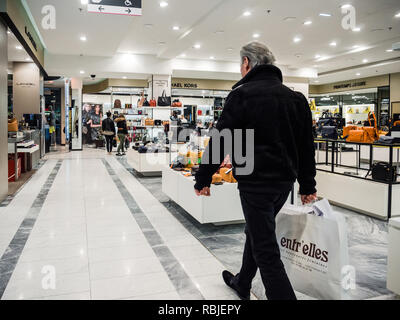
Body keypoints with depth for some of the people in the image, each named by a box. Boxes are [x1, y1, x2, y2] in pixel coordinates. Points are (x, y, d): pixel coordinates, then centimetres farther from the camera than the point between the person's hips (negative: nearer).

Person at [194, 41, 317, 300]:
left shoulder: (242, 94, -9)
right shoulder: (296, 98, 10)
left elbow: (220, 141, -12)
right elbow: (307, 147, 12)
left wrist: (203, 179, -4)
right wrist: (307, 187, 19)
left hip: (256, 182, -8)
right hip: (285, 181, 8)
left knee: (266, 251, 0)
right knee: (257, 232, 24)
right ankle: (242, 283, 43)